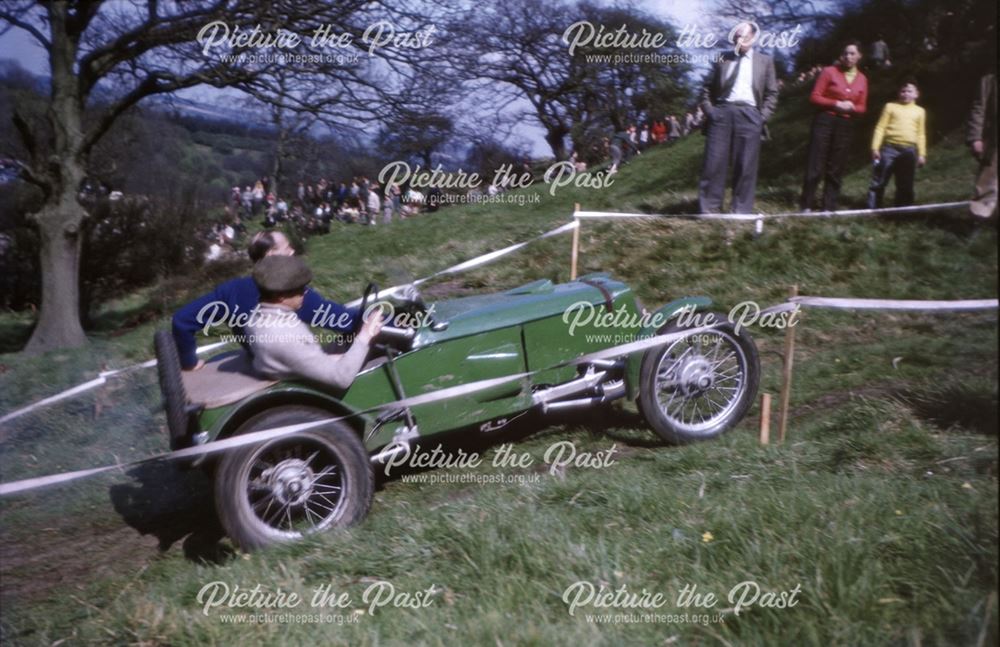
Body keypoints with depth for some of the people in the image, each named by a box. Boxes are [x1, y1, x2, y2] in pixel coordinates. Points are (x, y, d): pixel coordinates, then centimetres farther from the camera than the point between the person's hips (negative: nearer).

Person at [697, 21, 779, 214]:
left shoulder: (765, 61, 13)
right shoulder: (723, 59, 14)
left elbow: (772, 93, 11)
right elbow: (707, 88, 16)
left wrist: (762, 117, -1)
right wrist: (709, 110, 3)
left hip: (749, 115, 0)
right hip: (722, 112, 0)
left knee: (745, 166, -2)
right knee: (714, 163, -3)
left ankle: (741, 212, 3)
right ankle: (709, 210, 1)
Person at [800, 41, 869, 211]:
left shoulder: (862, 79, 8)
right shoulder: (830, 72, -1)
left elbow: (862, 107, 12)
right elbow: (814, 97, -5)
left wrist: (852, 108, -10)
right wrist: (836, 104, -15)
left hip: (846, 126, 3)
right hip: (825, 121, -3)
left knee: (836, 168, 5)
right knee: (815, 164, -5)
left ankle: (829, 207, 8)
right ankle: (806, 205, -1)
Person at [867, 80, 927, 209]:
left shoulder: (919, 111, 14)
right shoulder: (890, 106, 7)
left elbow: (921, 134, 15)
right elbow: (880, 127, 3)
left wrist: (922, 154, 8)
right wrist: (875, 147, -6)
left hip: (909, 151, 3)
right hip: (889, 148, -3)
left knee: (905, 185, 7)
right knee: (879, 182, -4)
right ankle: (871, 210, 0)